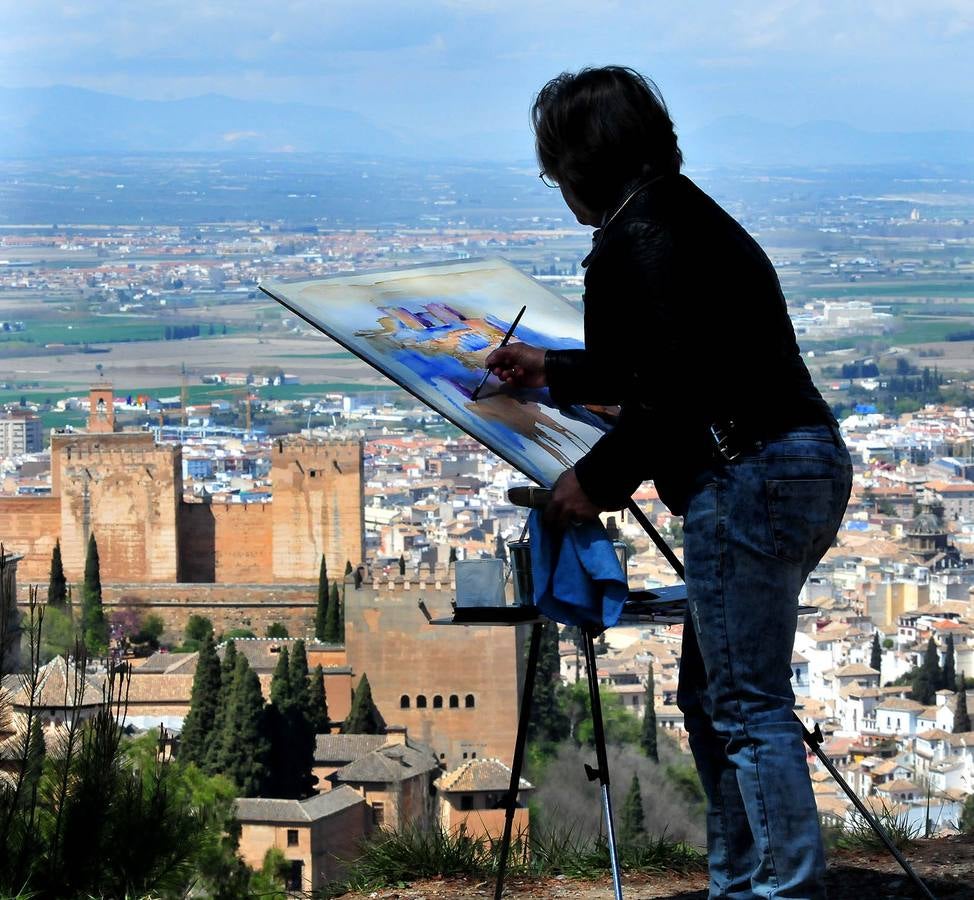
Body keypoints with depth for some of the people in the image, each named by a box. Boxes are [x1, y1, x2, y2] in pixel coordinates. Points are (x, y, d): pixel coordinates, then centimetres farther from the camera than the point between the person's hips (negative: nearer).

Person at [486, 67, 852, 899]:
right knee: (712, 695, 17)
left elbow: (672, 398, -19)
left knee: (748, 705, -9)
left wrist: (598, 479, -6)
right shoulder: (692, 217, 20)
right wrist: (555, 372, 42)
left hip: (748, 479, -11)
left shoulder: (634, 244, -12)